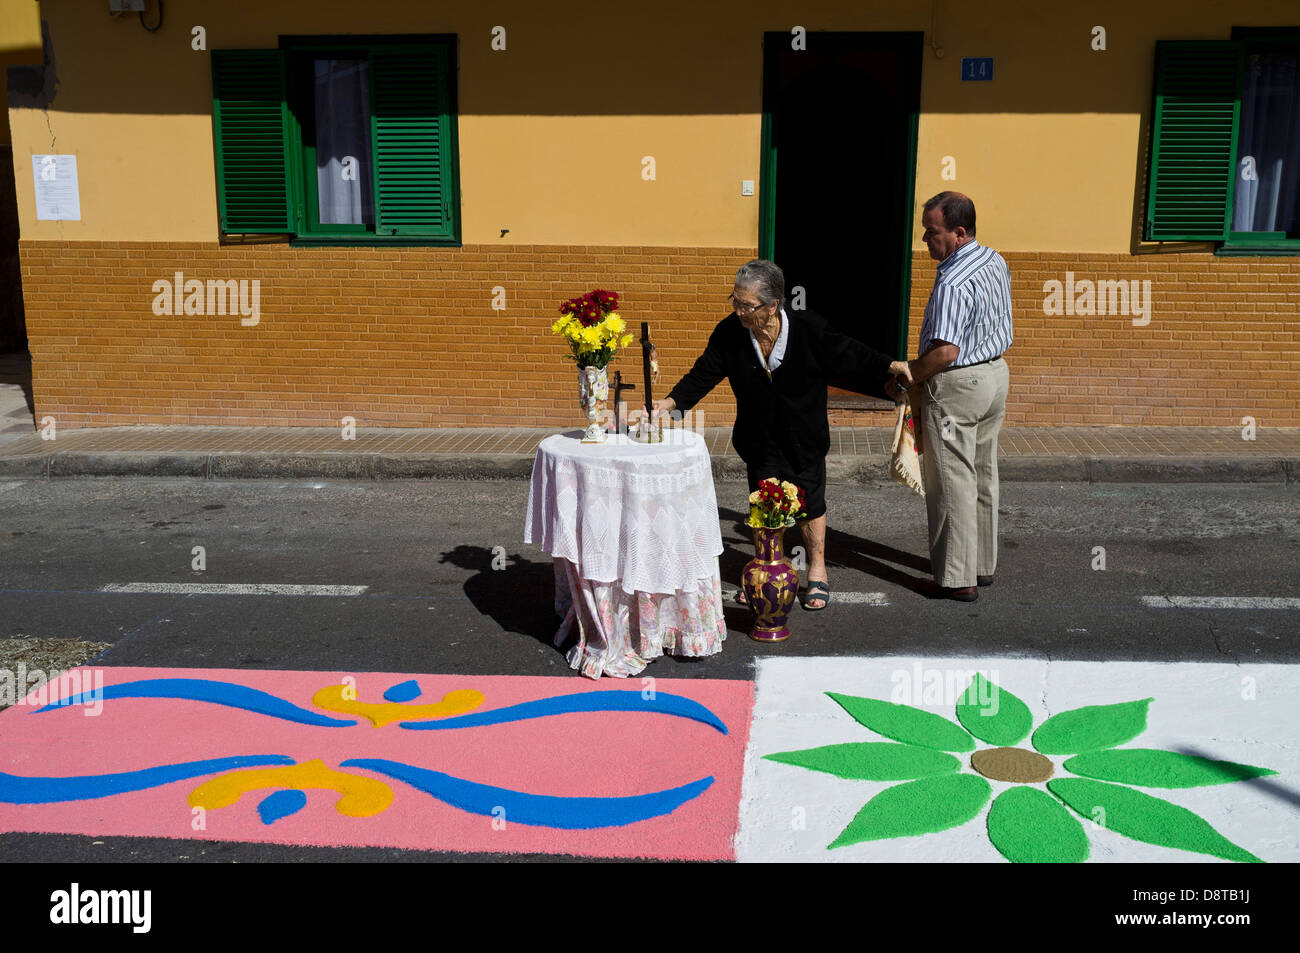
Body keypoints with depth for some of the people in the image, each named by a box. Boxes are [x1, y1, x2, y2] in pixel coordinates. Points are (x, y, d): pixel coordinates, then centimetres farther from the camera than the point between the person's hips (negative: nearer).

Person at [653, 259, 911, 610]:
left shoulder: (808, 328, -22)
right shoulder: (729, 333, -16)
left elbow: (847, 354, -10)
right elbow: (703, 375, -10)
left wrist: (889, 366, -17)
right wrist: (671, 402, -22)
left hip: (804, 439, -2)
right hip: (759, 440, 2)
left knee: (810, 502, 9)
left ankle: (817, 572, 28)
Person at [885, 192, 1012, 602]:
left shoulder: (953, 283, -25)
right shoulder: (995, 262, 6)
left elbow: (946, 352, -29)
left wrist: (904, 378, -14)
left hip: (957, 386, -9)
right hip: (995, 373, 10)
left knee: (952, 483, 0)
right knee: (983, 476, 17)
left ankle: (958, 579, 7)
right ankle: (983, 564, 29)